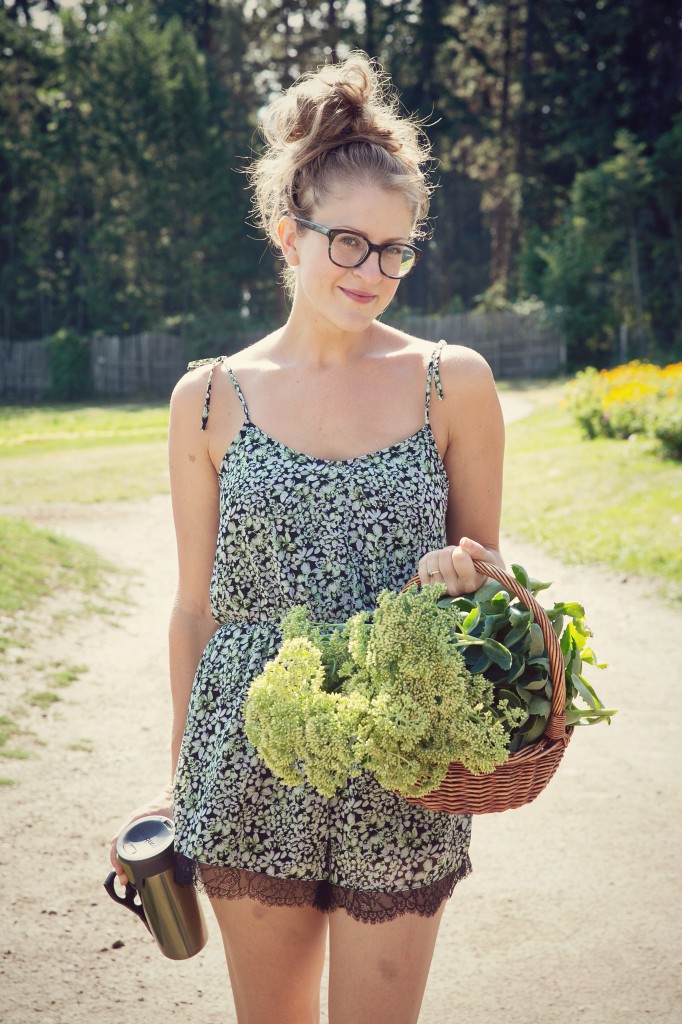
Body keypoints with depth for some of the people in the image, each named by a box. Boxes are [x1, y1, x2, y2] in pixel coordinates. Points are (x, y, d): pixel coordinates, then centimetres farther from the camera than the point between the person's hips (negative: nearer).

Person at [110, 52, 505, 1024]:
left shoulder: (453, 383, -1)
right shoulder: (210, 397, 0)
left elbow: (486, 566, 8)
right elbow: (196, 606, 6)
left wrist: (467, 573, -16)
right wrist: (180, 779, 10)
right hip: (252, 772, 1)